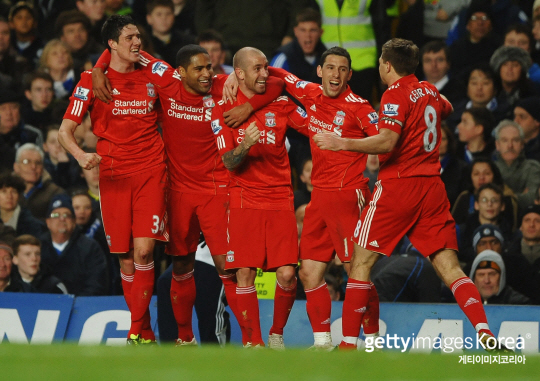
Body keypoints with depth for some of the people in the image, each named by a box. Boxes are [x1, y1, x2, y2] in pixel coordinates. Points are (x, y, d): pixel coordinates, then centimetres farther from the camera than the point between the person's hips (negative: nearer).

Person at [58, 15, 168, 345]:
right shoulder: (93, 80, 3)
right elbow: (65, 131, 0)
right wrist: (81, 156, -19)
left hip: (151, 171, 0)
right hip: (114, 176, 0)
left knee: (144, 250, -14)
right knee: (126, 258, 1)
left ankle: (138, 332, -12)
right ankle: (144, 330, 14)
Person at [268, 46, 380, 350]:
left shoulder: (357, 107, -9)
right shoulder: (311, 94, 9)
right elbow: (277, 75, 25)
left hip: (348, 196, -7)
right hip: (320, 196, 7)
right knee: (310, 272, 4)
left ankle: (373, 339, -2)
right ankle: (323, 342, 10)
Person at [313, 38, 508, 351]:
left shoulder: (396, 94, -8)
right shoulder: (430, 91, 14)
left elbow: (387, 142, -21)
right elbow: (447, 108, 38)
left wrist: (343, 143, -21)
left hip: (398, 184, -6)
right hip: (432, 187, 6)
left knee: (362, 262, 2)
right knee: (449, 266, 1)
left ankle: (349, 343, 0)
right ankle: (485, 333, -16)